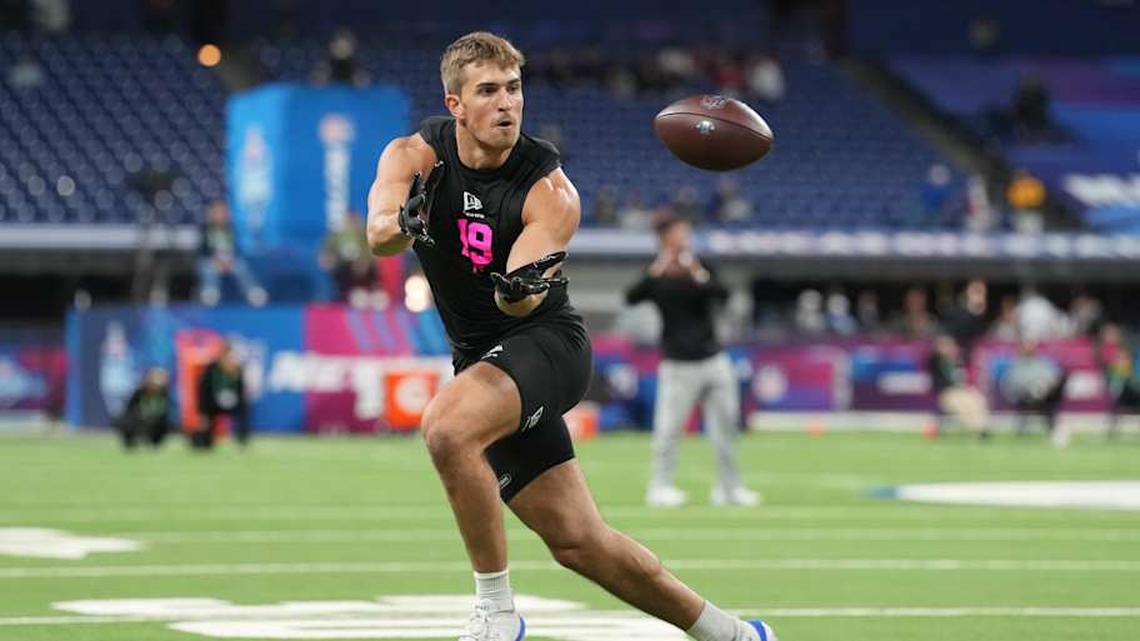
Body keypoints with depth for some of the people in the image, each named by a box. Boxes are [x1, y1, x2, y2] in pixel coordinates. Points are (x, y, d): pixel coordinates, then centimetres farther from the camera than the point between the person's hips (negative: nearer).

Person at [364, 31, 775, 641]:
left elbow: (520, 304, -27)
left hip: (546, 344, -5)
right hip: (482, 360, 5)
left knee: (447, 426, -34)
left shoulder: (550, 192, -16)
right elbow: (377, 235, -27)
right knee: (577, 541, 5)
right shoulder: (415, 156, -8)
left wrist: (523, 288, -50)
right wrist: (404, 222, -50)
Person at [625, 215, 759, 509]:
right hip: (678, 365, -4)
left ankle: (729, 488, 20)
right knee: (668, 429, -10)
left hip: (714, 360, 4)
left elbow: (722, 295, -10)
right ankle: (660, 487, 1)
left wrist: (698, 275, -25)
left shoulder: (702, 271, 7)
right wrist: (656, 272, -31)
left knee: (726, 426, 9)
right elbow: (631, 298, -19)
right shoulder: (657, 278, -2)